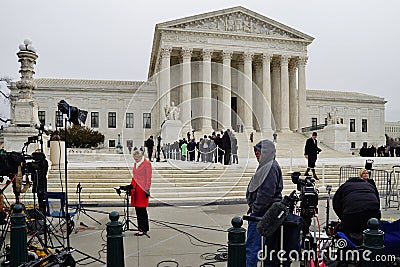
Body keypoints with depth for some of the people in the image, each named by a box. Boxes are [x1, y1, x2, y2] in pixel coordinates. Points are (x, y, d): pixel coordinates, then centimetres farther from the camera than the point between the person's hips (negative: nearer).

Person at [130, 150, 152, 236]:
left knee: (142, 210, -4)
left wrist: (147, 189, -14)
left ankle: (143, 229, 4)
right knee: (137, 209, 9)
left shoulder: (147, 164, -7)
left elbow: (148, 178, -10)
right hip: (135, 189, 8)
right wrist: (131, 186, 19)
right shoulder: (135, 164, 17)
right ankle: (140, 228, 18)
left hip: (142, 189, -7)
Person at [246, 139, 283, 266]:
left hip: (261, 213, -10)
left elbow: (266, 193, -24)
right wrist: (254, 206, 17)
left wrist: (255, 207, -15)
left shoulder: (271, 168, -18)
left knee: (252, 246, -4)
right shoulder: (266, 166, 14)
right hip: (260, 211, 10)